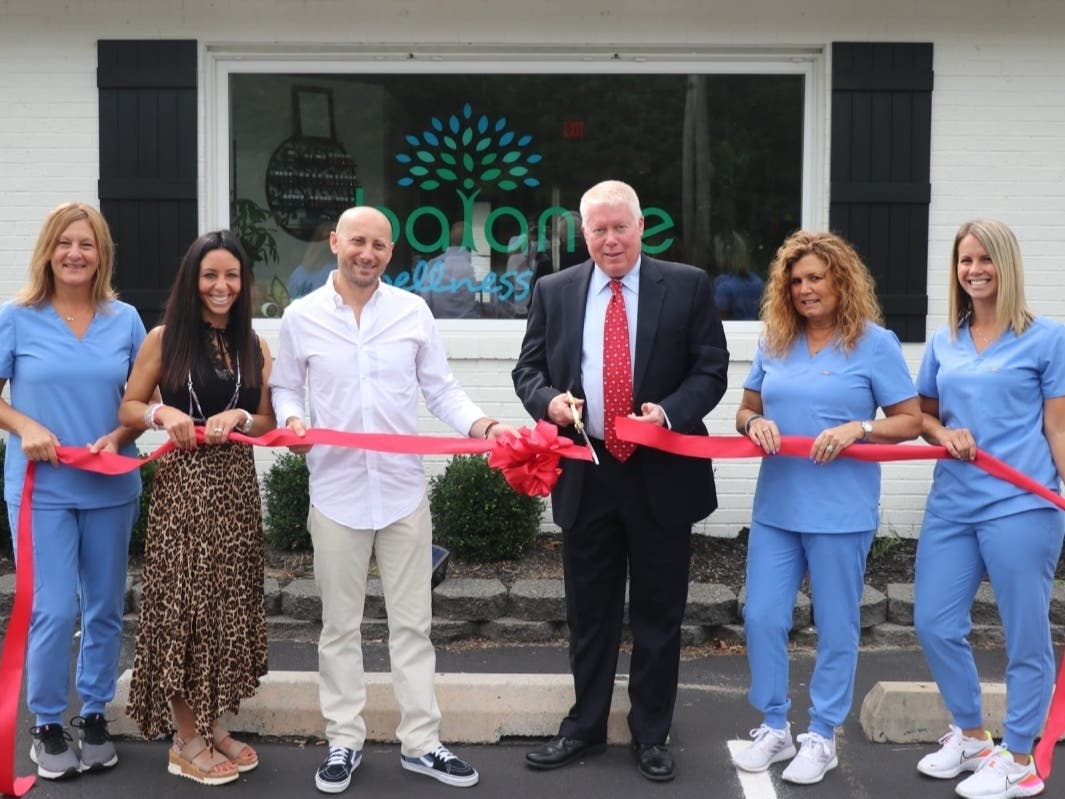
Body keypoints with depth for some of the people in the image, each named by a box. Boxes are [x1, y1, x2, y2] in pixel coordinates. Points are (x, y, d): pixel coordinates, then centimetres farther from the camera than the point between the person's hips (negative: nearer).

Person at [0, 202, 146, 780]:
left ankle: (94, 715, 27)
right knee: (54, 611, -3)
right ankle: (47, 725, 16)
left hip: (111, 487, 3)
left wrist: (121, 436, -10)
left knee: (105, 608, 10)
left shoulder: (124, 320, 3)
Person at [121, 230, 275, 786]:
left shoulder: (254, 346, 9)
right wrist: (163, 413, -17)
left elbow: (267, 421, 11)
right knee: (183, 602, -1)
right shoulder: (165, 338, 0)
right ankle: (184, 739, 10)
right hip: (183, 485, -4)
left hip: (237, 485, 4)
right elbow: (128, 408, 3)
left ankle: (213, 724, 22)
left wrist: (238, 418, -9)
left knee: (229, 604, 8)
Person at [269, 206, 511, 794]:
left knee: (412, 622, 8)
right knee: (340, 625, 10)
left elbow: (441, 390, 2)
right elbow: (284, 388, 8)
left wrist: (483, 426, -14)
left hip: (403, 489, 1)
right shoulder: (300, 317, 1)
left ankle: (420, 743, 18)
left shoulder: (413, 311, 1)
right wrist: (290, 419, -13)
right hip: (336, 492, 0)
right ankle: (344, 741, 23)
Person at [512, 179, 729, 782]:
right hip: (585, 475, 2)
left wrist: (670, 411, -19)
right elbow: (529, 368, 9)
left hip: (662, 474, -2)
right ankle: (585, 728, 29)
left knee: (658, 614, 9)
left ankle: (652, 735, 25)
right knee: (589, 613, 14)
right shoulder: (554, 291, 5)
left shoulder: (687, 286, -1)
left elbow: (712, 369, -2)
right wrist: (548, 399, -13)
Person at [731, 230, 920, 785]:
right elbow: (746, 409, 16)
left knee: (835, 627, 7)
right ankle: (774, 727, 23)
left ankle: (822, 736, 22)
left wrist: (857, 429, -19)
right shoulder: (774, 343, 8)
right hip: (776, 507, 4)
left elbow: (909, 421, -3)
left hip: (840, 511, -4)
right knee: (762, 617, 6)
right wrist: (755, 423, -7)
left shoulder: (875, 343, -5)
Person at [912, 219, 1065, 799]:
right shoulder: (943, 342, 11)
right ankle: (971, 735, 30)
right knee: (934, 624, 9)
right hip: (952, 505, 5)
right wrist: (942, 435, -3)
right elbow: (922, 414, 19)